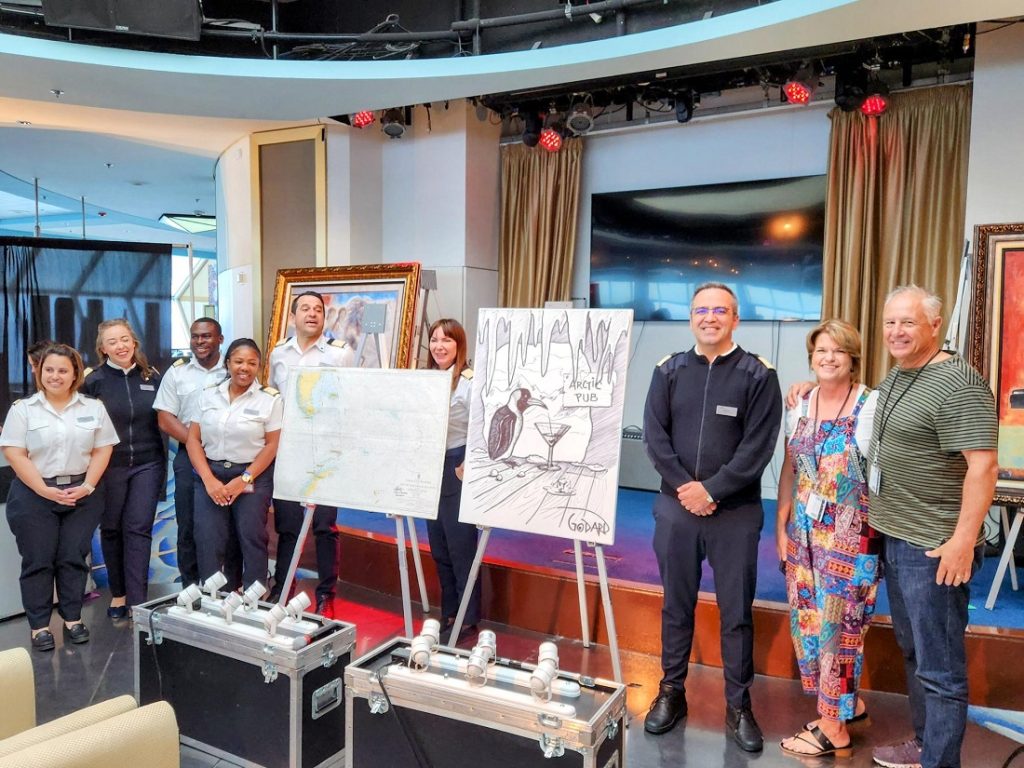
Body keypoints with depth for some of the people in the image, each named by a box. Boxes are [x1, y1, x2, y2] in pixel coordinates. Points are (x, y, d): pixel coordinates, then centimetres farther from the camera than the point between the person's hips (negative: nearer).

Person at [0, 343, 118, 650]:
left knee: (73, 557, 6)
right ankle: (39, 625, 14)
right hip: (34, 495, -1)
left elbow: (103, 450, 3)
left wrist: (87, 487, -10)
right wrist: (45, 490, -14)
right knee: (38, 560, 4)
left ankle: (73, 619, 17)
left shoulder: (93, 407, 4)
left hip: (82, 494, 1)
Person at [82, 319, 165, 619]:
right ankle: (118, 594, 26)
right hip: (110, 466, 0)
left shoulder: (152, 377, 2)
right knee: (111, 529, 11)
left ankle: (137, 602, 2)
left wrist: (164, 461, 7)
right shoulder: (94, 380, -4)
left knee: (138, 529, -1)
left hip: (148, 464, 0)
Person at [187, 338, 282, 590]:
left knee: (252, 539, -3)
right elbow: (193, 439, 4)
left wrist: (244, 480, -13)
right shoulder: (209, 395, 6)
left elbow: (273, 445, -6)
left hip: (253, 477, -2)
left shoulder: (270, 399, -3)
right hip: (211, 475, 3)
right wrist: (209, 479, -8)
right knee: (208, 541, -2)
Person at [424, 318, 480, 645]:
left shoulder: (470, 381, -13)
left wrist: (467, 468, -18)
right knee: (439, 548, 15)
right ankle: (448, 614, 29)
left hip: (457, 471, -8)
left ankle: (467, 620, 14)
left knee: (461, 548, 1)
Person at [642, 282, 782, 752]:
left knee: (736, 611, 8)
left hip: (735, 512, -2)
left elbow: (758, 446, -8)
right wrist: (683, 486, -11)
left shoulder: (757, 375, -2)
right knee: (676, 604, 13)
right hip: (676, 506, 2)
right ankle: (671, 692, 28)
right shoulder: (669, 371, 5)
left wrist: (712, 489, -14)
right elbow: (654, 435, -1)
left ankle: (738, 705, 23)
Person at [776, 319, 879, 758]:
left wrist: (880, 531, -13)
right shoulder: (800, 406, 6)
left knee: (837, 622, 3)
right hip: (804, 531, 6)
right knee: (808, 619, 13)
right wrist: (781, 526, 8)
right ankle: (849, 702, 34)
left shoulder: (872, 406, -11)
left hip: (850, 535, -6)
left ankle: (834, 728, 19)